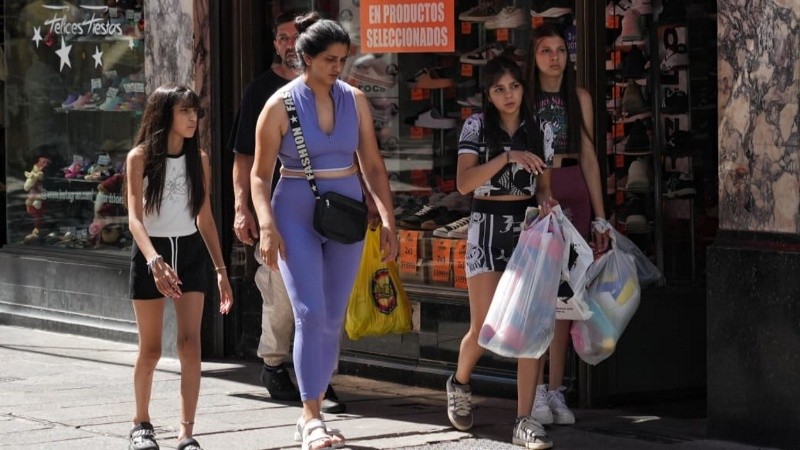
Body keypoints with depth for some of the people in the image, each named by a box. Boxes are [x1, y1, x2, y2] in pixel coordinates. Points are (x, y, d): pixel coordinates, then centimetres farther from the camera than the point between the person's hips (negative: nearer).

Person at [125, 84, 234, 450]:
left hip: (190, 253, 2)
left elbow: (205, 217, 10)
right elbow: (135, 217, -18)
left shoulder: (198, 158, 4)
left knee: (190, 344, -11)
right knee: (151, 350, 6)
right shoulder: (140, 157, -8)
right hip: (150, 254, -2)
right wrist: (154, 262, -33)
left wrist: (220, 269, 8)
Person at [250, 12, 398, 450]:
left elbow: (372, 167, 9)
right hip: (297, 216, -4)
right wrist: (267, 226, -16)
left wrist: (387, 220, 1)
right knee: (310, 314, -15)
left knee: (333, 319, 6)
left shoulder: (355, 101, 4)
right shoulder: (280, 106, -6)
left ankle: (312, 414, 18)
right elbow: (260, 174, -4)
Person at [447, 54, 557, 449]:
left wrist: (545, 202, -10)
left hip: (528, 227, 2)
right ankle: (459, 384, 30)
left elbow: (543, 184, 13)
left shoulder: (540, 130, 8)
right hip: (487, 227, -2)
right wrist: (508, 157, -20)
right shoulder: (477, 126, 0)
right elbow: (464, 182, -11)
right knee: (484, 328, -4)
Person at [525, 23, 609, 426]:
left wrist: (600, 216, 7)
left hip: (573, 196, 3)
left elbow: (589, 158, 11)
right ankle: (537, 389, -4)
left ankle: (557, 391, 8)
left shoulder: (579, 98, 10)